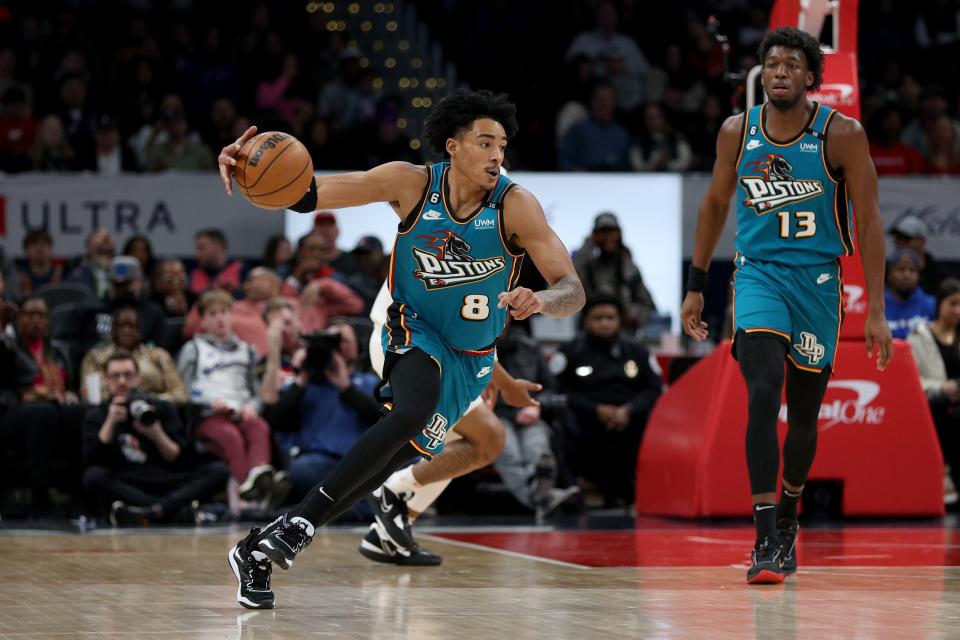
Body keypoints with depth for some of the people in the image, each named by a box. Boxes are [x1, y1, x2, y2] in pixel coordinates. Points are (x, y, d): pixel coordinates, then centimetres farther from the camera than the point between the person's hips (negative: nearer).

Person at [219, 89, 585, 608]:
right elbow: (308, 195, -14)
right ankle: (299, 522, -29)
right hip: (414, 332, -2)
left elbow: (573, 291, -22)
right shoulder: (412, 184, -16)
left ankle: (261, 549, 13)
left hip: (469, 360, 2)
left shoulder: (515, 206, -19)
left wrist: (542, 301, -46)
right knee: (412, 412, -33)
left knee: (389, 460, -1)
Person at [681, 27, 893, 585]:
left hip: (818, 281, 0)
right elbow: (716, 204, 14)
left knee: (804, 414, 10)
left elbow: (869, 222, -7)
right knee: (763, 395, -20)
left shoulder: (842, 135, -9)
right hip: (758, 273, 0)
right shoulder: (737, 132, -1)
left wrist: (876, 311, -11)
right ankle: (766, 540, -22)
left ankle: (787, 519, 36)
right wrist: (696, 285, 15)